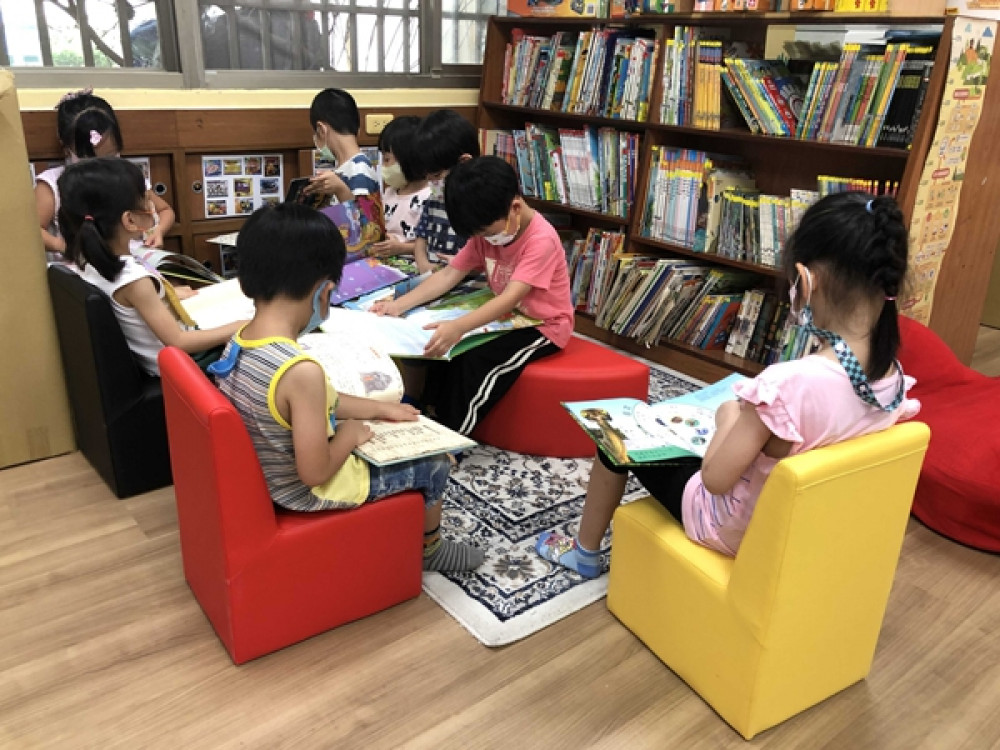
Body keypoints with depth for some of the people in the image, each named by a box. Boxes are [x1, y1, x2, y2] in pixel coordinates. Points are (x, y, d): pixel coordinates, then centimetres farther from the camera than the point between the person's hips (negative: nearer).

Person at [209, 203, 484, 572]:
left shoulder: (239, 342, -7)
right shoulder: (301, 371, -36)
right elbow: (315, 472, -29)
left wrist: (381, 408, 10)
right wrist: (350, 436, -11)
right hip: (304, 491, -8)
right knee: (435, 464, 9)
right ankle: (429, 549, 36)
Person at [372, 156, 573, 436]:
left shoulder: (541, 239, -27)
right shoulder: (487, 231, -3)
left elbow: (510, 298, -37)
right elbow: (449, 274, -5)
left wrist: (458, 327, -51)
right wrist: (399, 304, -16)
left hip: (543, 326, -8)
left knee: (473, 362, -25)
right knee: (443, 344, -9)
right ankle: (433, 417, 2)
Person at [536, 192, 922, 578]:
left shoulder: (787, 384, -37)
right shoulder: (895, 379, -14)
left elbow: (715, 478, -26)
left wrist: (729, 420, -9)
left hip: (736, 529, -7)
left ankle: (584, 550, 36)